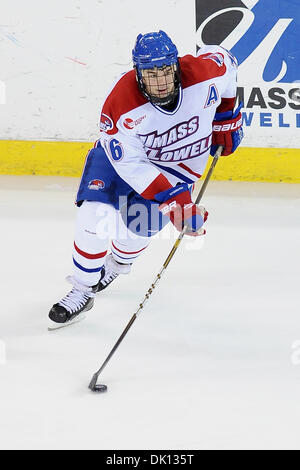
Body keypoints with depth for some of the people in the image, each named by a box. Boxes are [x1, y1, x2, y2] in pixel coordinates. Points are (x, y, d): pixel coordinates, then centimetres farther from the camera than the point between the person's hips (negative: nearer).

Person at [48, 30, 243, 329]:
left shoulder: (205, 72, -30)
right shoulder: (120, 105, -35)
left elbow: (224, 59, -4)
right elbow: (130, 164, -32)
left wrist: (225, 117, 0)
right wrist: (171, 200, -39)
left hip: (178, 163, 2)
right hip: (124, 151, -2)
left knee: (137, 229, -2)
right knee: (94, 215, -19)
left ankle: (116, 264, 36)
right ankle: (83, 291, 3)